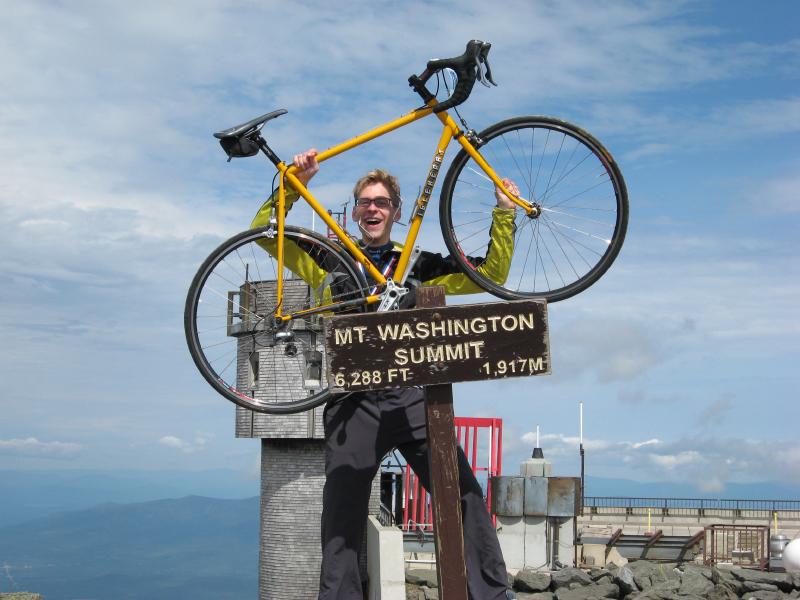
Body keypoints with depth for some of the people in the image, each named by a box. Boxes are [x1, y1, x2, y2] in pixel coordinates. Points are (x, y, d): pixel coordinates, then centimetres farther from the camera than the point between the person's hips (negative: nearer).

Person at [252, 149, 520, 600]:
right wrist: (294, 184, 0)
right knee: (342, 520, 1)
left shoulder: (419, 264, 16)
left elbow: (491, 275, 14)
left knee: (465, 497, -9)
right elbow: (265, 230, 13)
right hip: (353, 404, 0)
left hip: (411, 398, 0)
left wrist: (504, 213, 7)